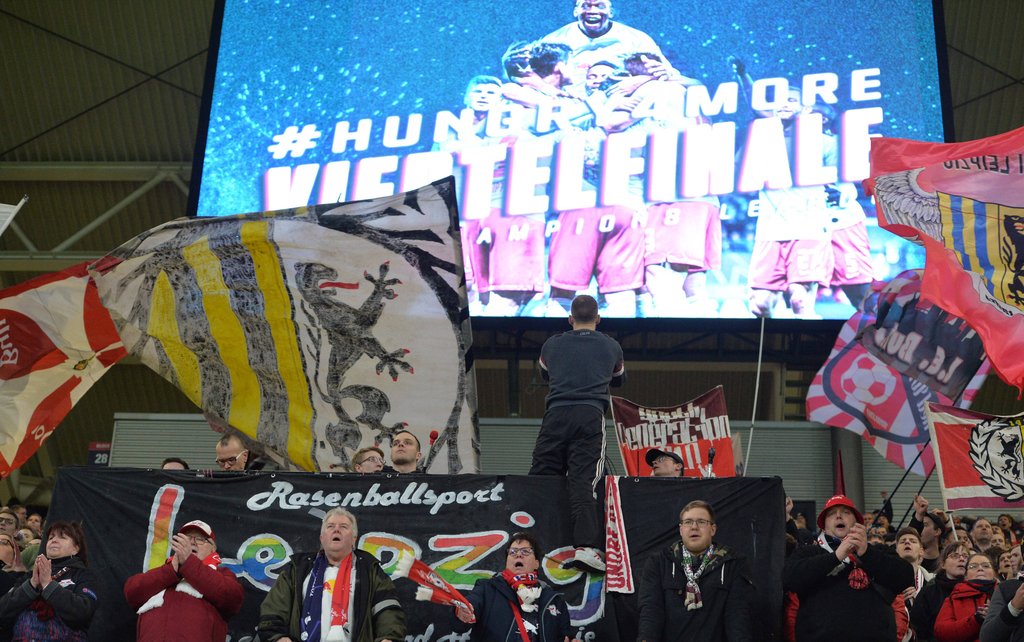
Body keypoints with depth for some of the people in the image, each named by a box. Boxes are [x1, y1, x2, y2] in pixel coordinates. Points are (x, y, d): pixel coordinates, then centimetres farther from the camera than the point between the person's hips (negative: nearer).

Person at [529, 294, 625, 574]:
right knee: (583, 481, -13)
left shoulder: (552, 344, 22)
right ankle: (586, 545, -26)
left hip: (556, 413, 1)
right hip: (591, 414, -1)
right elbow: (618, 380, 41)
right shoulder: (611, 346, 21)